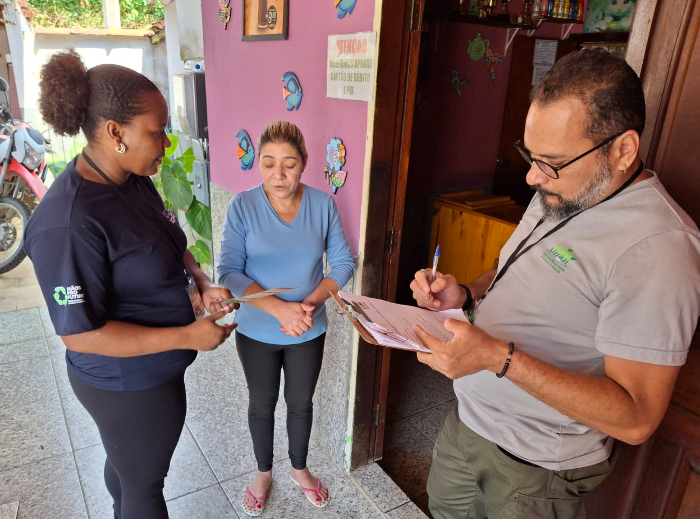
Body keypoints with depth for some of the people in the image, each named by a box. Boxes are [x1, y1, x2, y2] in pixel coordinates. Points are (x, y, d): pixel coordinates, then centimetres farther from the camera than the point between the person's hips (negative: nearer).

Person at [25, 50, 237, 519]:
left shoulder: (135, 180, -4)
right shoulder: (69, 224, -31)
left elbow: (170, 244, 11)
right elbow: (80, 333, -26)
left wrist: (203, 283, -7)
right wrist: (188, 336, -26)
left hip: (150, 369, 8)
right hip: (130, 386, -8)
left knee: (126, 461, 31)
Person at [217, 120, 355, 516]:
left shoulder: (323, 204, -12)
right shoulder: (243, 206, -16)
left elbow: (343, 263, -7)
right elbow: (230, 272, -20)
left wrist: (311, 302, -22)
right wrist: (279, 308, -30)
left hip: (310, 333, 1)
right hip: (257, 331, -1)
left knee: (301, 402, 21)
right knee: (262, 404, 21)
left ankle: (300, 468, 49)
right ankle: (264, 471, 48)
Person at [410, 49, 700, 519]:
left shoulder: (657, 246, -28)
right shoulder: (560, 194, -1)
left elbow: (636, 419, -27)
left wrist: (499, 358, -35)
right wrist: (467, 295, -7)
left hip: (536, 469, -7)